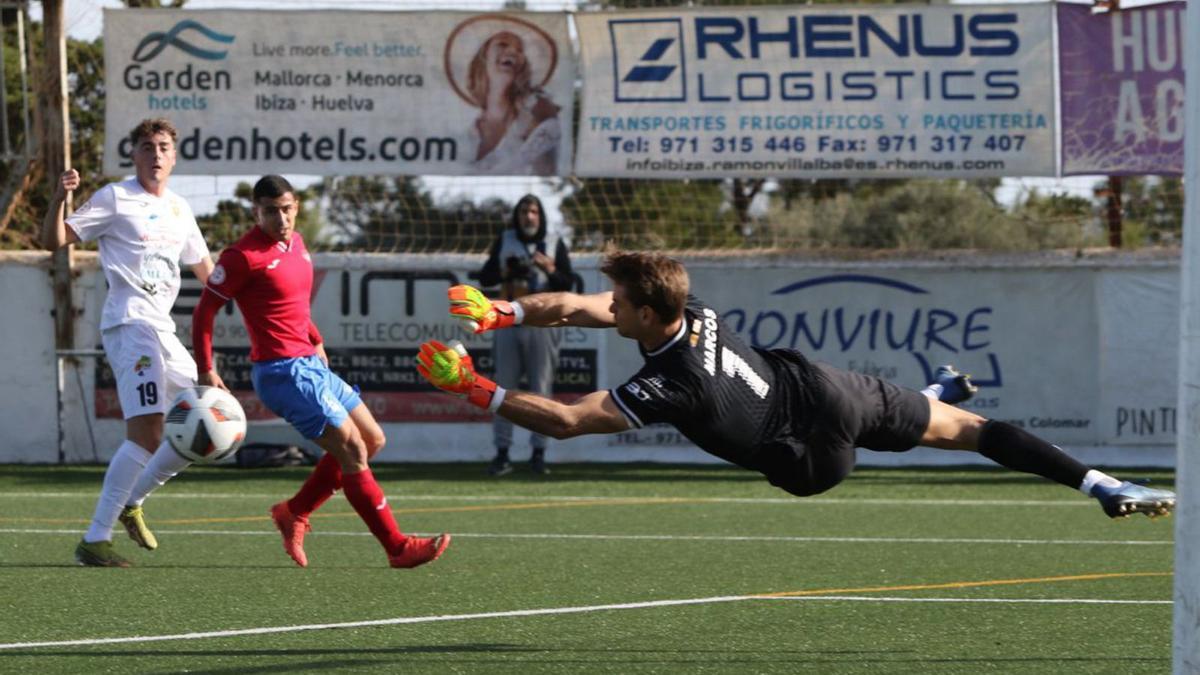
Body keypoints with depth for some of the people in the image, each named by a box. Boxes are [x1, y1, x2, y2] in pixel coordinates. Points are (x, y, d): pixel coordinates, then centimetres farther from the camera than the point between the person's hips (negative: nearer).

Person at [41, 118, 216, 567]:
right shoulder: (114, 199, -1)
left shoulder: (178, 210, 19)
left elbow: (205, 270, 33)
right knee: (146, 433, -20)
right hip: (130, 324, -8)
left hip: (162, 330, 8)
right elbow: (54, 240, -4)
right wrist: (59, 199, -21)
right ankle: (95, 540, -18)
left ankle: (131, 502, 20)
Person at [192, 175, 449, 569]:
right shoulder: (244, 256, -14)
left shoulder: (295, 242, 11)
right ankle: (397, 547, -7)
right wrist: (206, 371, -14)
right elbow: (204, 313, -12)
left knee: (372, 439, 13)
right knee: (352, 449, -12)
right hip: (283, 371, -10)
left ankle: (294, 513, 19)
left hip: (311, 365, 10)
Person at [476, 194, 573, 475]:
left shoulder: (555, 245, 6)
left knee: (541, 390, -1)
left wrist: (550, 270, -18)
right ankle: (502, 452, 2)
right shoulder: (504, 242, 10)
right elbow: (484, 277, 5)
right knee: (503, 389, -1)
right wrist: (507, 271, -13)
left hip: (542, 325, -1)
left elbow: (568, 284, 0)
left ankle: (539, 452, 4)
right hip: (508, 325, 1)